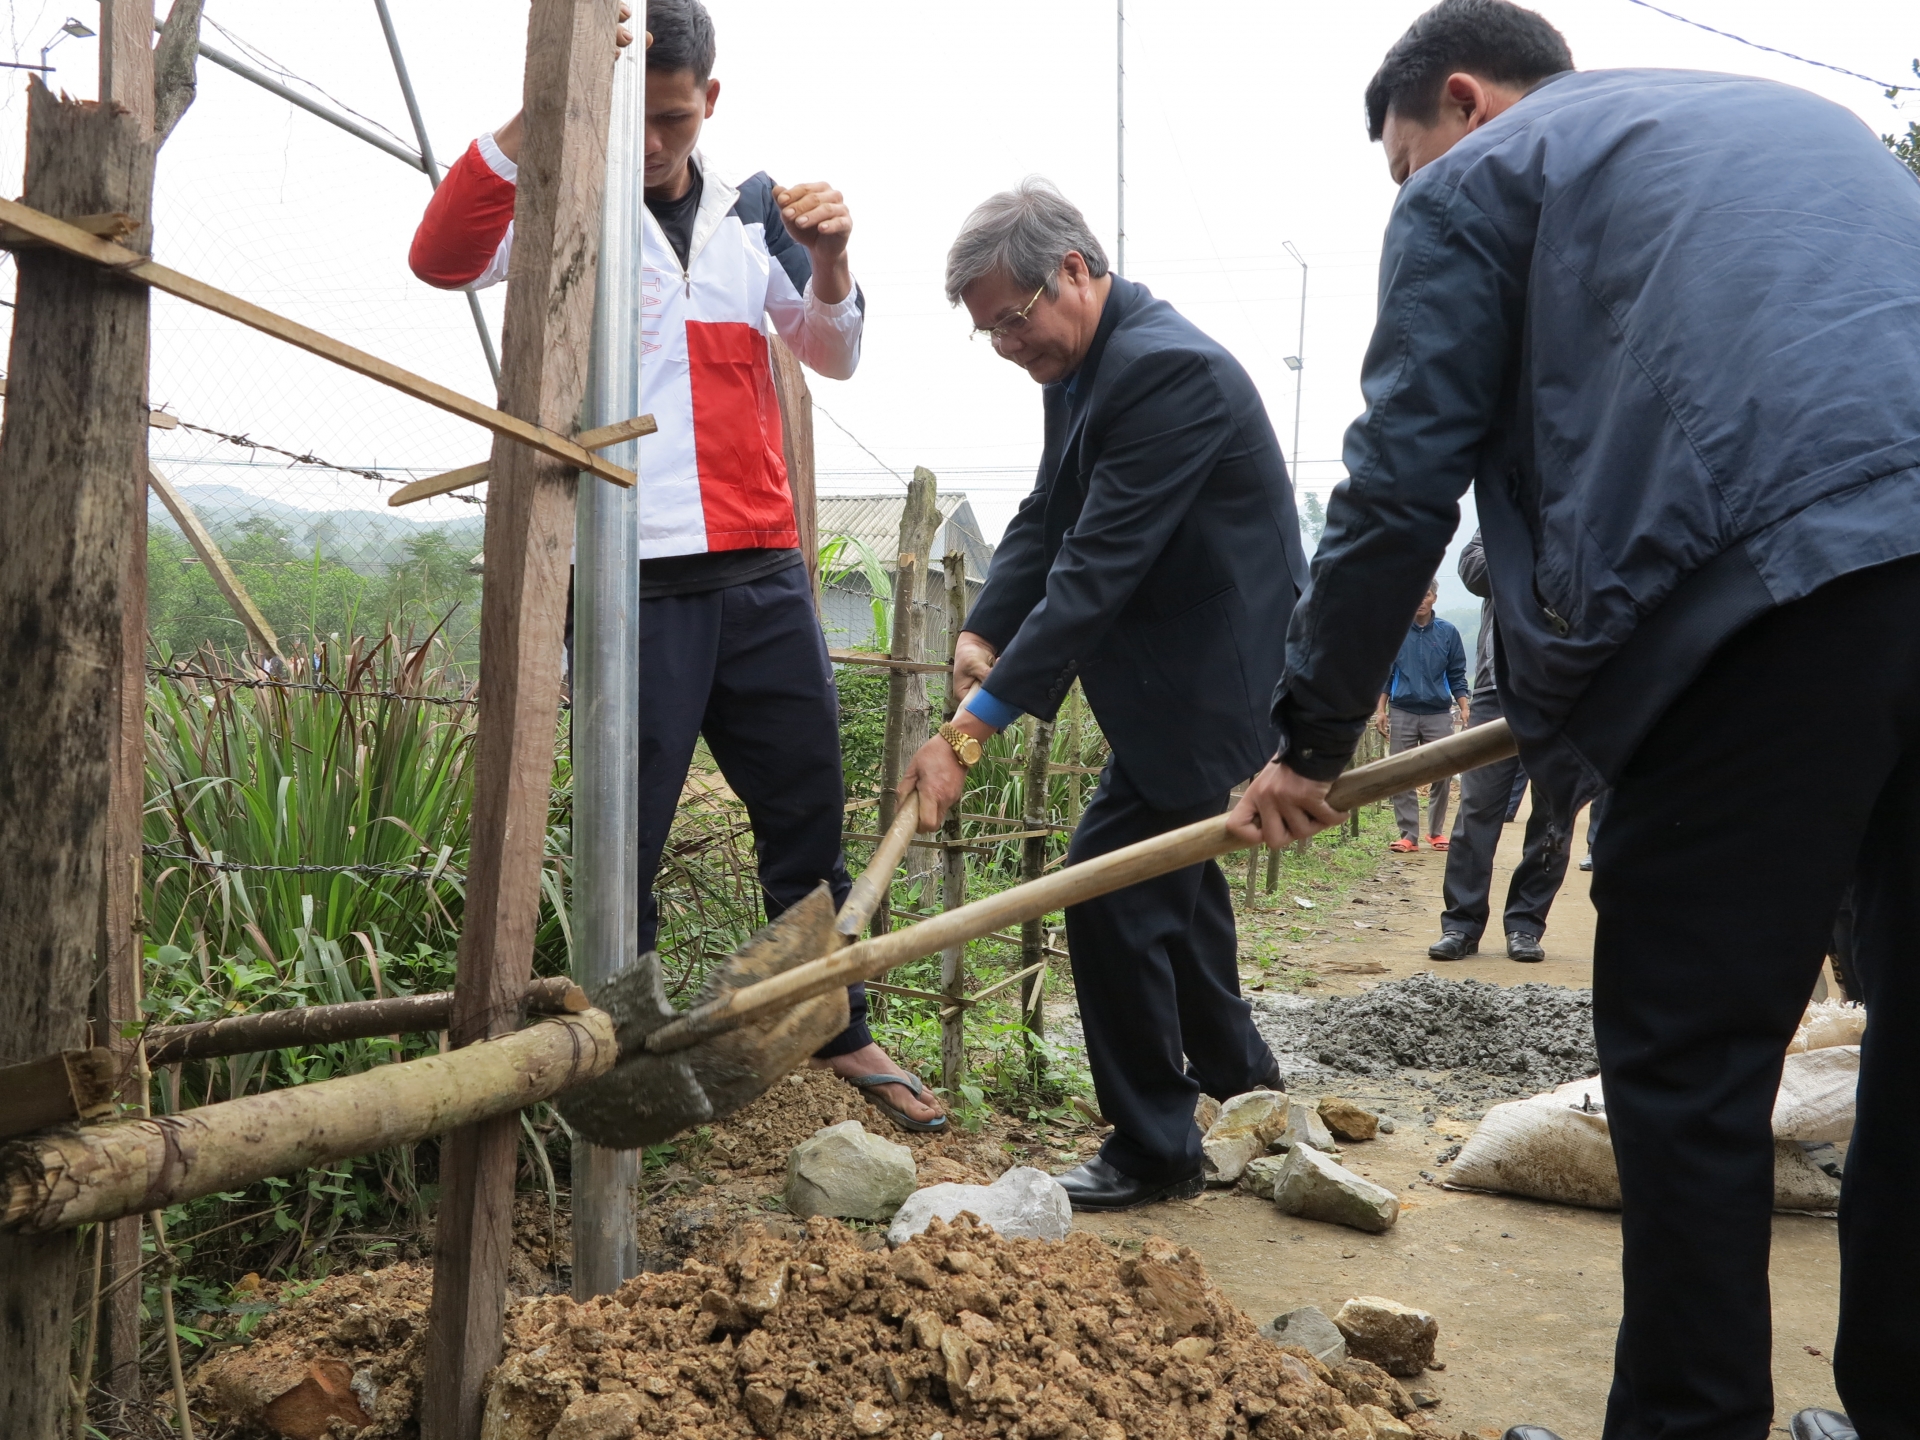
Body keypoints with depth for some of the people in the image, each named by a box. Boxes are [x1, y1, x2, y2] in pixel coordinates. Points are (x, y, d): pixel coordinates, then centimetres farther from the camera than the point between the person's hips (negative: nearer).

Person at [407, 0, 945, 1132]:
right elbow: (442, 260, -18)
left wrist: (829, 261, -6)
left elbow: (832, 355, 14)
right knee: (625, 833, -2)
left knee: (810, 811, 10)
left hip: (762, 569, 5)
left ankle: (843, 1033, 23)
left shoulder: (751, 210, 15)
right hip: (632, 577, -4)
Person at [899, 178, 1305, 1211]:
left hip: (1209, 678, -11)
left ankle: (1154, 1149, 6)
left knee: (1110, 887, -10)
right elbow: (1046, 519, 10)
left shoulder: (1167, 371, -26)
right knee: (1169, 865, 23)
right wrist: (983, 631, -9)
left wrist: (972, 729, -32)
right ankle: (1234, 1072, 44)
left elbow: (1099, 566, -31)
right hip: (1176, 671, 11)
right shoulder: (1080, 367, 6)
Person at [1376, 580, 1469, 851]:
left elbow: (1457, 676, 9)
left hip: (1439, 714, 0)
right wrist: (1381, 710, 2)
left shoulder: (1448, 632, 5)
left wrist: (1464, 708, -1)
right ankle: (1408, 835, 4)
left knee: (1442, 776, 1)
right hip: (1402, 713, 0)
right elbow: (1384, 673, 9)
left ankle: (1436, 831, 16)